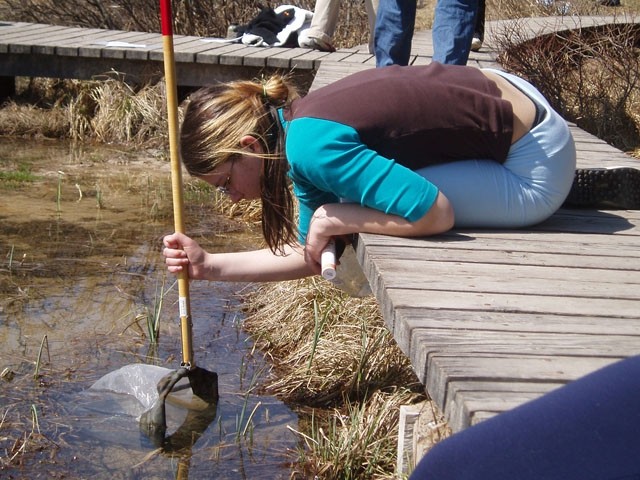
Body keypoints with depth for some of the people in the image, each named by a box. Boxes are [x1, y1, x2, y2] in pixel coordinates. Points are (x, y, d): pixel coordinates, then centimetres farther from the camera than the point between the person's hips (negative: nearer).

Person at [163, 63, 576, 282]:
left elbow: (436, 214, -26)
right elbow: (313, 254, 11)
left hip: (535, 171, -9)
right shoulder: (299, 122, 4)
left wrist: (338, 220, -17)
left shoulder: (312, 148, -26)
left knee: (343, 209, -20)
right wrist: (209, 266, 8)